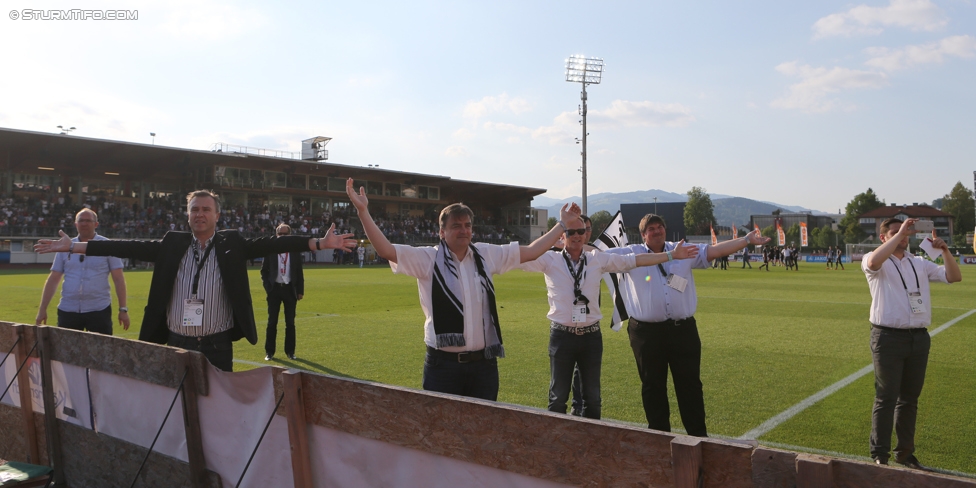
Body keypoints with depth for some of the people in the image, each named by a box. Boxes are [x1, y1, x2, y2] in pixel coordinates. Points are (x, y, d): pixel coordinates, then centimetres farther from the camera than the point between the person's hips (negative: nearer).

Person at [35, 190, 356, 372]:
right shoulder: (172, 244, 4)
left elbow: (268, 245, -11)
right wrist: (73, 246, -4)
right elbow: (130, 247, 1)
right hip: (177, 344, 2)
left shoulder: (232, 244, -1)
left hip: (218, 346, -2)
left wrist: (319, 243, -23)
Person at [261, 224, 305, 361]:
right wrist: (267, 287, -4)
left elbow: (299, 272, 6)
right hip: (274, 289, -1)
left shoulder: (295, 251, 3)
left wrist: (300, 290, 3)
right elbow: (264, 270, 6)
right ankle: (269, 352, 12)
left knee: (290, 322, 7)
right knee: (272, 322, 4)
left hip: (290, 289, 1)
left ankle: (290, 351, 16)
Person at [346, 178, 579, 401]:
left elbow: (531, 251, 17)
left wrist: (563, 224, 20)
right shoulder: (427, 259, -3)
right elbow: (385, 250, -13)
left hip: (484, 363, 4)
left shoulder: (486, 255, 8)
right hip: (443, 365, -3)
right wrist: (363, 212, -22)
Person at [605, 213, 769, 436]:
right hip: (647, 332, -1)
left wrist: (747, 240, 0)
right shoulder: (631, 254, 4)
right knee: (653, 387, 9)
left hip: (683, 329, 2)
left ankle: (699, 435, 19)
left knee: (690, 384, 8)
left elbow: (714, 250, 6)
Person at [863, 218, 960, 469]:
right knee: (886, 399, -1)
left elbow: (954, 277, 12)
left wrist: (944, 251, -2)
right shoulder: (877, 262, -2)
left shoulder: (920, 264, 16)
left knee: (910, 398, 13)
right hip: (888, 338, -6)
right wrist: (900, 233, -21)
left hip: (919, 338, 6)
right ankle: (880, 455, 7)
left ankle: (905, 452, 25)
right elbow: (873, 262, -26)